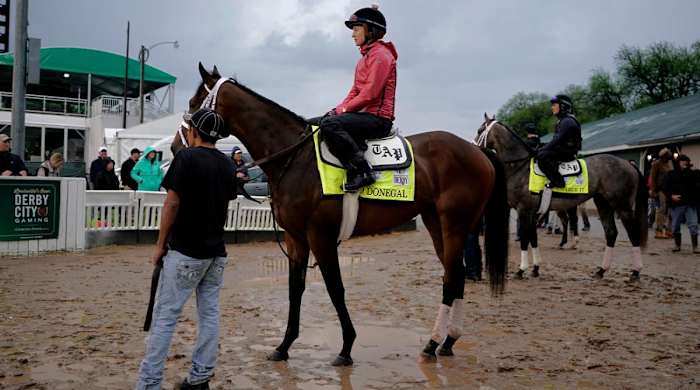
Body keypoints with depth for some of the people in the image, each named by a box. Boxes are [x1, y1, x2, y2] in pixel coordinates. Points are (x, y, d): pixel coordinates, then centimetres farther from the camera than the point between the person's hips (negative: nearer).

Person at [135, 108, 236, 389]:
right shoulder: (228, 165, 9)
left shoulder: (187, 157, -10)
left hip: (185, 251, -6)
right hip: (217, 252, 6)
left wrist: (160, 244, -6)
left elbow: (173, 203, -13)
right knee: (209, 313, 10)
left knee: (165, 315, -3)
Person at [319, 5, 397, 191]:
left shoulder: (380, 54, -9)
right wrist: (338, 109, 5)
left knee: (329, 124, -29)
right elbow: (356, 91, 21)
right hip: (366, 115, 11)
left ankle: (362, 172, -29)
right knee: (319, 122, 9)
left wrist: (344, 109, -13)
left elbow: (370, 94, -18)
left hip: (377, 117, -11)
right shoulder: (366, 56, 23)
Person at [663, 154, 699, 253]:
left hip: (690, 204, 0)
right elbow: (665, 188, 2)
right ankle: (677, 245, 22)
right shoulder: (671, 174, 3)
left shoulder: (692, 174, 7)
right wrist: (671, 196, -13)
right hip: (676, 204, 0)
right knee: (676, 226, 7)